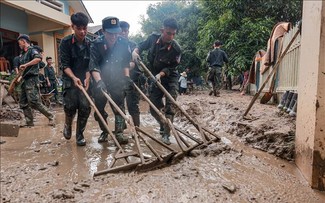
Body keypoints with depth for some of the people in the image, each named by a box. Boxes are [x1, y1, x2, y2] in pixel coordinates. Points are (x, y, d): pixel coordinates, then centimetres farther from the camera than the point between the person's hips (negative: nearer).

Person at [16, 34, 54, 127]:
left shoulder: (32, 50, -6)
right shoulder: (22, 54, 20)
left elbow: (38, 58, -28)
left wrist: (25, 65, -27)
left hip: (32, 80, -9)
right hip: (25, 80, 9)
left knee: (34, 102, -14)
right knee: (23, 103, 8)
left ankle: (51, 116, -1)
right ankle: (29, 123, 14)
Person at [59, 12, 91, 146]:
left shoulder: (90, 44, 0)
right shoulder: (65, 42, -5)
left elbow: (90, 65, -2)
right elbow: (64, 64, -9)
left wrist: (87, 78, -19)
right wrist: (74, 77, -25)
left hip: (85, 79, 2)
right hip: (70, 79, -1)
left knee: (85, 107, -10)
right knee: (70, 106, -13)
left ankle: (80, 135, 9)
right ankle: (68, 124, 22)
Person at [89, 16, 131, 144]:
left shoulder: (123, 43, -9)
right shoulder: (96, 44, -17)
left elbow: (126, 63, 2)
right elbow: (93, 66, -26)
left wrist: (127, 76, -8)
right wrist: (99, 81, -40)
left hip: (117, 81, 1)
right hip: (100, 81, 0)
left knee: (119, 106, -4)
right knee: (99, 108, 6)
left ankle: (119, 132, 1)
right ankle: (104, 131, 24)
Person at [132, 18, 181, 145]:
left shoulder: (176, 49, -21)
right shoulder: (153, 38, -10)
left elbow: (170, 68, -16)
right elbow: (141, 46, 4)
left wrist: (160, 74, -32)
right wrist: (135, 52, -17)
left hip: (170, 78, -4)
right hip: (156, 78, 4)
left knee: (169, 107, -11)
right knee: (154, 108, 7)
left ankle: (166, 134, -1)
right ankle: (163, 125, 32)